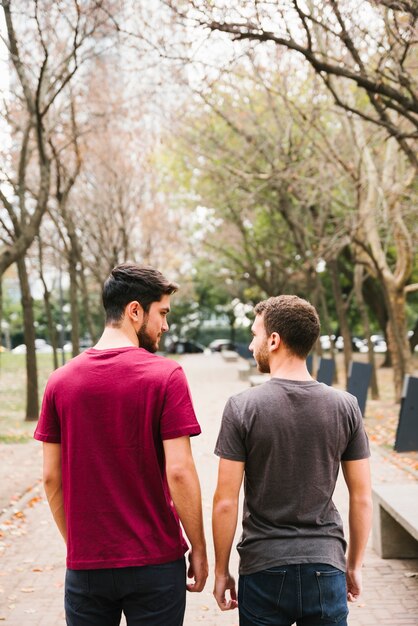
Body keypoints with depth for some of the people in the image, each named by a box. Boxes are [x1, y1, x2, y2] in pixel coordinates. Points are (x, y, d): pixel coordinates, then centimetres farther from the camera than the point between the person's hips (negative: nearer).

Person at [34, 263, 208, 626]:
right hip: (155, 562, -3)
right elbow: (179, 471, -14)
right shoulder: (165, 376, -11)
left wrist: (76, 544, 14)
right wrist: (198, 548, -3)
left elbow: (51, 478, 3)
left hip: (85, 565, 3)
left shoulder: (61, 381, 1)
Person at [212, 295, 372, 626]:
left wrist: (221, 570, 3)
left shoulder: (242, 407, -11)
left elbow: (226, 502, -9)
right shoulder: (346, 406, -3)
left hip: (263, 570, -2)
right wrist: (355, 565, 14)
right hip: (326, 568, 2)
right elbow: (362, 499, 1)